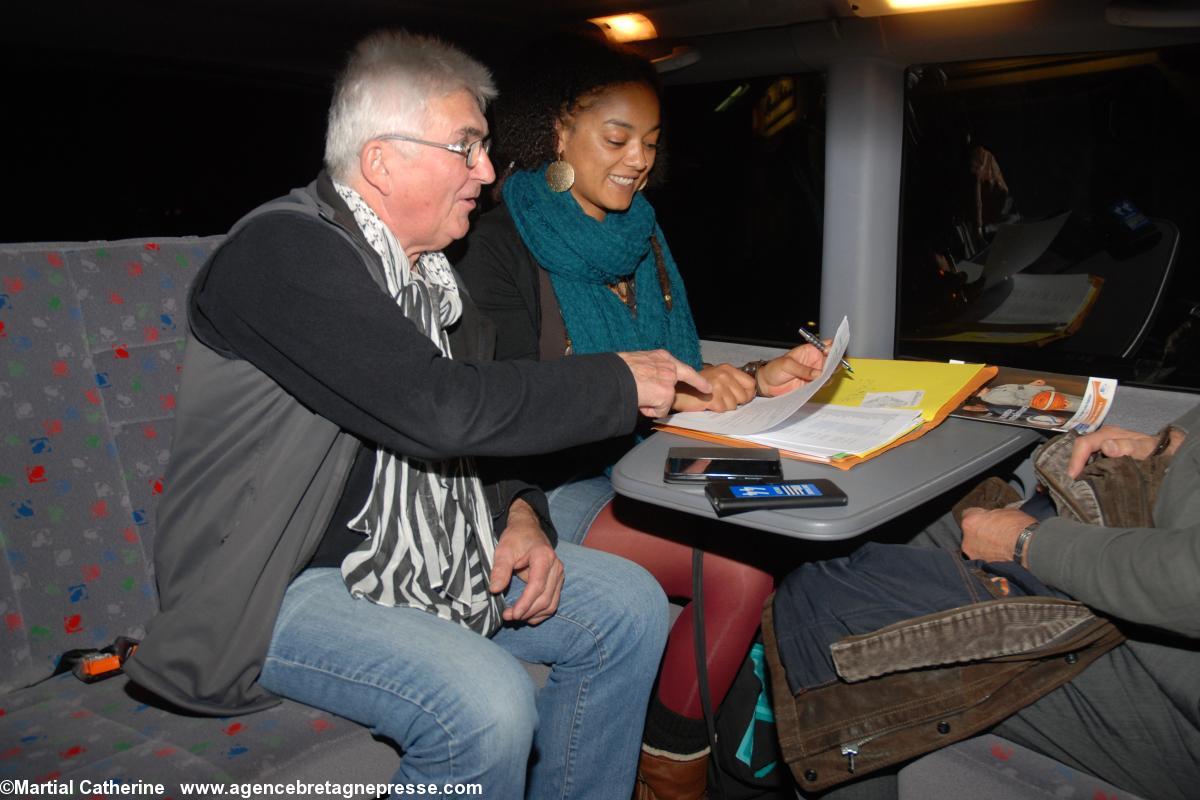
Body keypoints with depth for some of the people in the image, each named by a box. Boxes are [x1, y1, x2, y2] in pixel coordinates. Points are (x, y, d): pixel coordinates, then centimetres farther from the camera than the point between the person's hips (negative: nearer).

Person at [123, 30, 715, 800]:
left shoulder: (426, 266, 9)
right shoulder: (284, 253, -20)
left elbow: (478, 418, 14)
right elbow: (441, 409, -30)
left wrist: (519, 513, -6)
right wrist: (618, 384, -18)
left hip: (425, 555, 9)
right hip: (284, 584, -8)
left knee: (630, 605, 2)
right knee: (488, 704, -30)